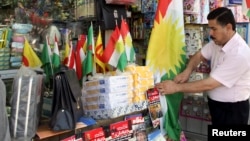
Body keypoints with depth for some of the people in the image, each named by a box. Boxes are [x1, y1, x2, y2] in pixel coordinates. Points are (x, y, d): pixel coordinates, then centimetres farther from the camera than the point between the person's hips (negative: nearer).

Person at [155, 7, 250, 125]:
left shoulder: (239, 54, -30)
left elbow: (209, 84, -30)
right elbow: (199, 55, 8)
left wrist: (176, 87, -26)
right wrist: (187, 71, -14)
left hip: (232, 109, -8)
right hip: (217, 104, 8)